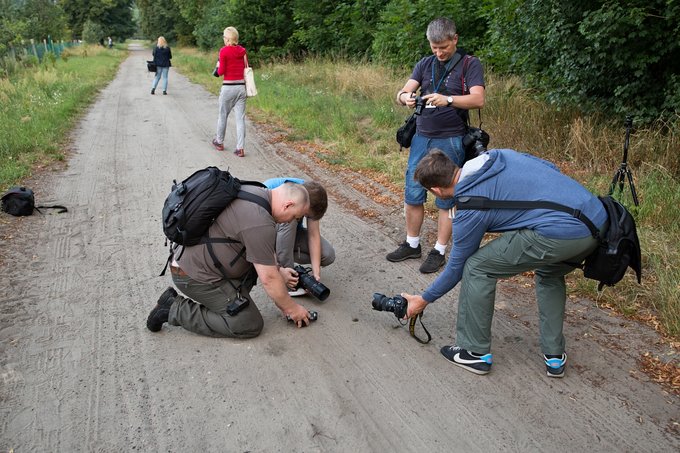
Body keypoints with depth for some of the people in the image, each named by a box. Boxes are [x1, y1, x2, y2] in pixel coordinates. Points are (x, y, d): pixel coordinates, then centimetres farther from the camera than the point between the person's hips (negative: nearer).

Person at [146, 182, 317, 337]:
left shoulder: (256, 192, 3)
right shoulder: (260, 223, -26)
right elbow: (269, 279, -19)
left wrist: (278, 270, 17)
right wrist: (291, 308, -5)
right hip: (196, 276, -10)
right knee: (251, 326, -5)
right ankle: (175, 309, -3)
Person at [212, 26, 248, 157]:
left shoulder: (224, 50, -9)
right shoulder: (242, 50, 6)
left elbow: (221, 72, -8)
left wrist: (218, 66, 10)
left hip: (228, 87, -4)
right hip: (241, 86, 4)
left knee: (222, 116, 14)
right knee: (240, 118, 3)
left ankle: (219, 142, 30)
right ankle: (240, 148, -1)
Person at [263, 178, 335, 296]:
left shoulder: (311, 196, -23)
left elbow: (314, 235, -19)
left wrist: (316, 272, -27)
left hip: (292, 232, 4)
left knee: (328, 255, -17)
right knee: (289, 219, -38)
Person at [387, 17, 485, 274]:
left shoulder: (470, 64, -2)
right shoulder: (425, 64, 11)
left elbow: (478, 99, -16)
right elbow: (403, 92, 2)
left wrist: (447, 100, -32)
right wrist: (405, 97, -22)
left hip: (450, 140, -4)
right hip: (421, 137, 5)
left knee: (446, 198, 2)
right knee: (412, 194, 7)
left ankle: (439, 251, 14)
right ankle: (411, 245, 23)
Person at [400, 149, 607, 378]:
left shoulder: (469, 210, 0)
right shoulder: (499, 155, 18)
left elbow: (457, 266, 11)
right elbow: (551, 169, 24)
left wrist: (424, 299, 24)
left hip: (559, 233, -8)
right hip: (599, 220, 9)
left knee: (476, 267, 6)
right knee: (550, 275, 35)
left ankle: (475, 352, 18)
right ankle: (554, 356, 35)